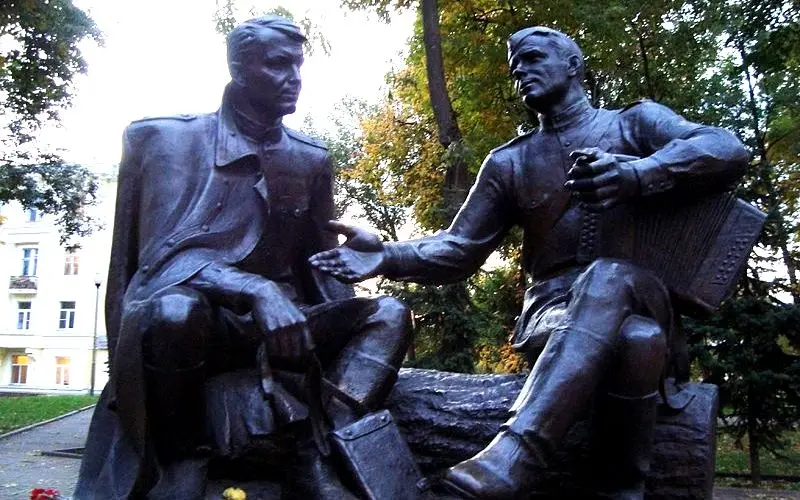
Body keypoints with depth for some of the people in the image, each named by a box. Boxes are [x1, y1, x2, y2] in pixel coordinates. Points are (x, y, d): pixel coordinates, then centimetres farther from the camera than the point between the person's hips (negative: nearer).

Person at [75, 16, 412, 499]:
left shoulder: (312, 158, 14)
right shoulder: (165, 138, 0)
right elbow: (163, 255, -12)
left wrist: (345, 330, -2)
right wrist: (258, 290, -28)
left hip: (277, 319, 6)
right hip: (192, 320, -5)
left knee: (389, 314, -11)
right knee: (173, 311, -39)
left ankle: (319, 456, -27)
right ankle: (180, 461, -17)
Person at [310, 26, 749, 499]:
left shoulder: (636, 121, 13)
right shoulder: (507, 163, 19)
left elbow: (728, 150, -5)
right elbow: (460, 247, 12)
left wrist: (636, 174, -25)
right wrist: (389, 256, -8)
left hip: (642, 297, -1)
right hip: (555, 310, 1)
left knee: (607, 278, -38)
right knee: (634, 339, -35)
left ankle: (510, 460, -49)